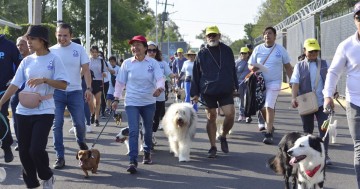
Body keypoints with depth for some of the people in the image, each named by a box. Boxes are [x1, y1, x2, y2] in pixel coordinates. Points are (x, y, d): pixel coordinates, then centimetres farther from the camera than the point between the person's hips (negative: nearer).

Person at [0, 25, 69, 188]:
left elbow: (63, 85, -8)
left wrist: (44, 79, -21)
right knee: (24, 151, 5)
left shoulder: (54, 59, -4)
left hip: (44, 111, -5)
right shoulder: (26, 61, 8)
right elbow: (15, 84, 8)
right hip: (23, 111, 5)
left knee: (36, 149, -13)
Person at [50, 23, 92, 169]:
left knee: (79, 123, 4)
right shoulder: (51, 51, 3)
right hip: (56, 92, 0)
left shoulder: (79, 49, 1)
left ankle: (81, 142, 37)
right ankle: (60, 157, 4)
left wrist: (89, 88, -10)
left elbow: (85, 70, 0)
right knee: (57, 125, -3)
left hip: (75, 91, 0)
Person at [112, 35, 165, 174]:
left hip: (149, 102, 1)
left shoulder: (153, 63, -4)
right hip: (131, 102, -1)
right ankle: (133, 161, -14)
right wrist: (116, 99, 6)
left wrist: (159, 88, -36)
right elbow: (120, 82, 6)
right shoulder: (127, 63, -1)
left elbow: (160, 78, -15)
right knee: (133, 131, -12)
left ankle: (147, 152, 40)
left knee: (148, 129, 16)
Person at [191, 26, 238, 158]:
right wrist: (195, 93, 3)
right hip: (208, 91, 0)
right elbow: (196, 74, 6)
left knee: (230, 114, -12)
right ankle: (213, 147, 14)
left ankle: (223, 137, 15)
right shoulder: (202, 54, 4)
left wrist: (235, 86, 10)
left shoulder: (227, 51, 7)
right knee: (211, 118, 5)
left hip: (226, 91, 1)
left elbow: (233, 70, 14)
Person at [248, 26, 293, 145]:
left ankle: (269, 134, -14)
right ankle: (270, 126, 32)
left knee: (269, 107, -14)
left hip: (274, 83, -3)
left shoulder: (280, 50, 1)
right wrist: (253, 68, -16)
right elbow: (250, 65, 8)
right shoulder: (258, 49, 5)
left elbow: (288, 67, 8)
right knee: (262, 108, 8)